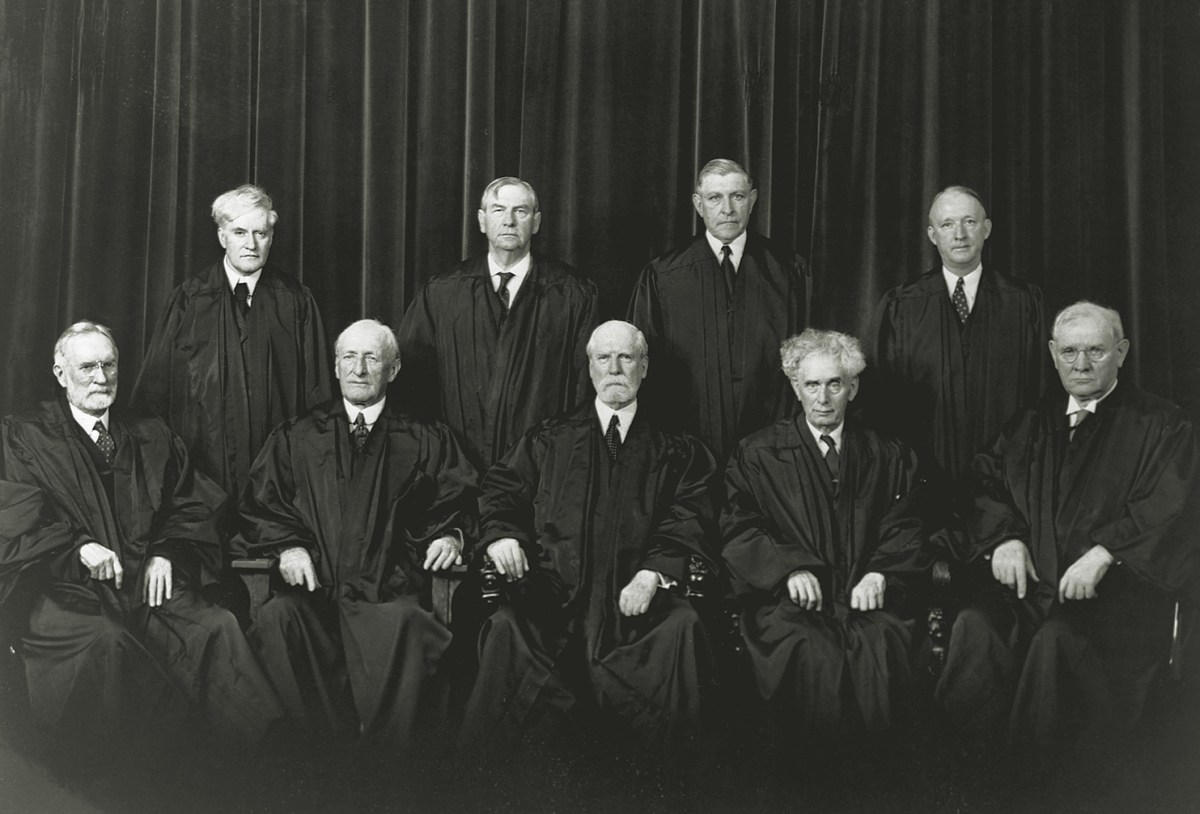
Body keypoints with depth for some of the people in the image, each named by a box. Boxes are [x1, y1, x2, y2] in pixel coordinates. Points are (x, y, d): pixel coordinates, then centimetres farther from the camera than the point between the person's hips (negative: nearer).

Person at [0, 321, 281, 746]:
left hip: (148, 582, 3)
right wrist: (79, 547, -18)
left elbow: (193, 507, 16)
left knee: (217, 627, -25)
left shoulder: (151, 437, 20)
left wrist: (166, 554, -4)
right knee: (105, 638, -36)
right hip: (66, 586, -3)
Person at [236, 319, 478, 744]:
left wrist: (452, 534, -7)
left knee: (403, 623, -36)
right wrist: (287, 545, -1)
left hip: (390, 591, -1)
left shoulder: (426, 442, 18)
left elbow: (462, 502, 14)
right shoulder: (295, 438, 21)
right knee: (276, 618, -32)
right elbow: (259, 507, 17)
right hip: (313, 586, 2)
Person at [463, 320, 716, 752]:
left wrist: (653, 572, -13)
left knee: (681, 626, -31)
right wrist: (502, 533, -7)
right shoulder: (551, 438, 21)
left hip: (636, 595, 0)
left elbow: (689, 518, 5)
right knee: (507, 627, -30)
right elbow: (502, 487, 16)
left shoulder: (675, 450, 17)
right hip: (555, 585, 1)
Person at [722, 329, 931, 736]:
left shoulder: (889, 456, 20)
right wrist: (789, 568, -10)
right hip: (789, 598, -1)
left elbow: (906, 527, 12)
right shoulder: (756, 454, 15)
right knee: (812, 654, -32)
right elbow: (737, 528, 6)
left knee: (882, 647, -30)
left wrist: (880, 573, -8)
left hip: (867, 595, 1)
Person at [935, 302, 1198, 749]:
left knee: (1059, 639, -34)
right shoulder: (1031, 423, 20)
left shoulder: (1161, 424, 6)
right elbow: (984, 480, 14)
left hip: (1121, 585, -4)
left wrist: (1103, 553, -20)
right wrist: (1005, 536, -6)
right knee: (975, 626, -27)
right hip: (1032, 578, 4)